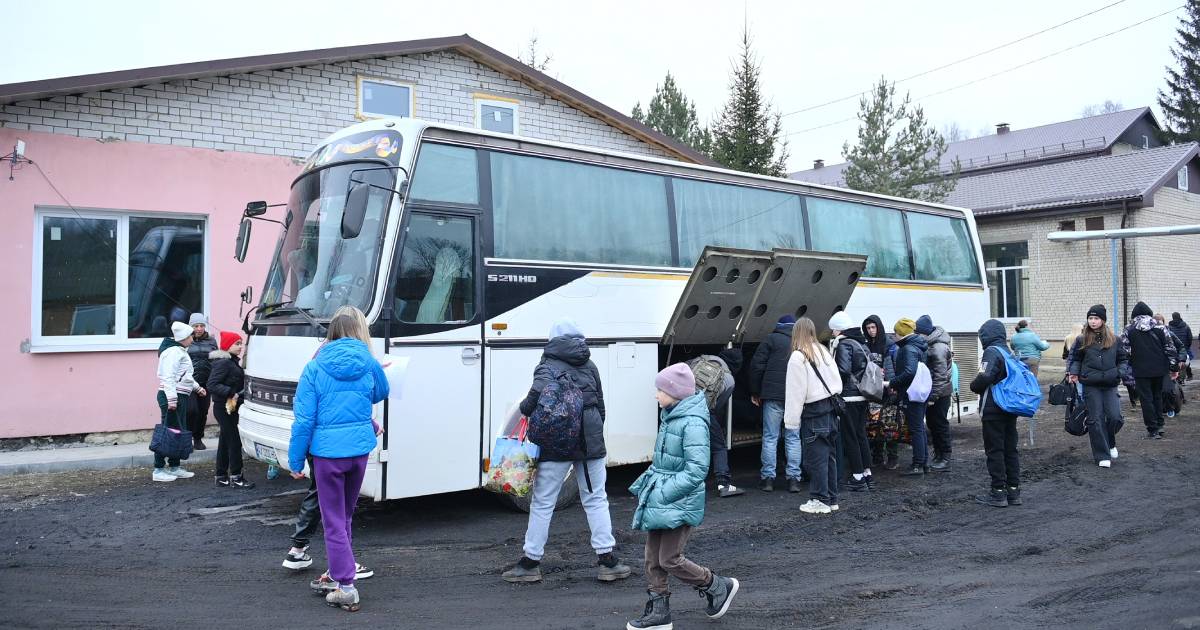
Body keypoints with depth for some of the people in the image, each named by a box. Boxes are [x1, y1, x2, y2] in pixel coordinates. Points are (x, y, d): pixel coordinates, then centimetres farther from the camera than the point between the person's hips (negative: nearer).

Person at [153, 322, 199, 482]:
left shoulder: (180, 351, 19)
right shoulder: (173, 352, -15)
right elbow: (168, 377, -23)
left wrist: (196, 387, 30)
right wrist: (171, 399, -27)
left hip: (180, 397, 11)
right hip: (173, 398, -11)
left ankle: (174, 467, 23)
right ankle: (159, 470, -4)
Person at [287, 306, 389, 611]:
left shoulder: (315, 368, -8)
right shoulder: (369, 365, -1)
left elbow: (304, 419, -9)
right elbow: (380, 394, 21)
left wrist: (296, 461, -2)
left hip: (327, 452, -3)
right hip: (360, 449, 3)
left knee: (334, 521, 4)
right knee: (345, 516, 22)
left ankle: (346, 587, 1)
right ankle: (339, 572, 35)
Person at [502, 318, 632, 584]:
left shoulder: (548, 366, -5)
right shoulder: (590, 366, 9)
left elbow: (538, 392, -25)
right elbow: (600, 405, 14)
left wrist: (525, 408, -5)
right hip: (591, 442, 4)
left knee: (542, 503, 6)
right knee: (596, 500, 12)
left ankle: (531, 562, 13)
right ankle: (607, 559, 11)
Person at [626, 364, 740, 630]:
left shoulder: (693, 423, -20)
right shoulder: (670, 416, 8)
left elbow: (697, 470, -24)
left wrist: (663, 493, -23)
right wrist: (648, 484, 10)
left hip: (680, 502, -9)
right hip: (660, 498, 9)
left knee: (670, 560, -1)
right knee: (653, 559, 10)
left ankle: (719, 587, 19)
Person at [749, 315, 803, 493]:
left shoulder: (772, 339, 2)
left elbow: (756, 365, -2)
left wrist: (755, 392, 6)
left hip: (773, 395, -3)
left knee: (770, 437, 2)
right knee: (793, 438, 8)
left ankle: (768, 478, 3)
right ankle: (793, 478, 6)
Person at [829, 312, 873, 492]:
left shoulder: (843, 344, -13)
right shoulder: (862, 343, 12)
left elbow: (843, 370, -22)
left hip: (849, 397, -8)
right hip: (863, 396, 8)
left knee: (850, 437, -1)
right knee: (861, 434, 16)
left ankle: (858, 477, 1)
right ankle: (867, 474, 20)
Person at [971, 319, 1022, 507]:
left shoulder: (992, 352, -14)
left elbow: (984, 378, -25)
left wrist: (974, 386, -5)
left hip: (993, 410, -8)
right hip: (1010, 408, 8)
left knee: (994, 450, -2)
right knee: (1010, 449, 12)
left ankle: (998, 493, 1)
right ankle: (1013, 491, 16)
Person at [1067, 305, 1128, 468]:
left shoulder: (1114, 340, 6)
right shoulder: (1081, 340, 3)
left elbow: (1123, 359, 13)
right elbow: (1075, 359, 12)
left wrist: (1121, 372, -4)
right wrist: (1073, 372, -3)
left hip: (1110, 385, 1)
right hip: (1091, 386, -1)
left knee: (1115, 417, -9)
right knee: (1096, 420, -1)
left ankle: (1110, 443, 23)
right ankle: (1102, 456, 7)